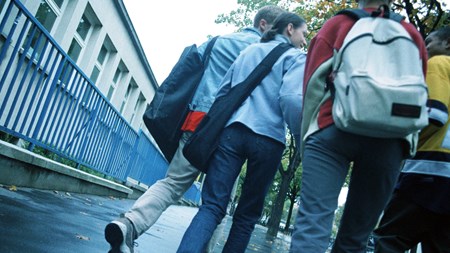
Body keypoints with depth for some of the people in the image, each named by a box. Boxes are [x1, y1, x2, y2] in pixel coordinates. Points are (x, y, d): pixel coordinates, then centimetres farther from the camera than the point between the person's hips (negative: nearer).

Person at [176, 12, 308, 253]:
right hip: (268, 138, -3)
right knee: (248, 213, 9)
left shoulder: (249, 50, 24)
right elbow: (291, 99, -10)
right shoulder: (295, 57, 8)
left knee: (212, 205, -4)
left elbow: (223, 90, 20)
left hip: (232, 131, 4)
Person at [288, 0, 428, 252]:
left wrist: (306, 137, 8)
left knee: (312, 223, -9)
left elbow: (313, 82, 5)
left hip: (333, 130, -2)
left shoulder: (337, 24, 15)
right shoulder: (412, 34, 21)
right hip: (389, 140, 2)